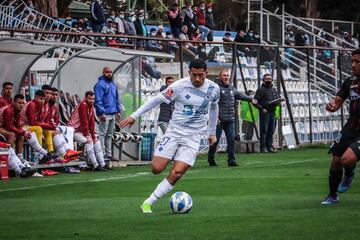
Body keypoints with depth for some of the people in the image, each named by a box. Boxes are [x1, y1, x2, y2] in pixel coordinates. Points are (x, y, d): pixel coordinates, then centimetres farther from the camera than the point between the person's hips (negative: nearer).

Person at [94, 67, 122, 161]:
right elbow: (98, 100, -15)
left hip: (113, 114, 8)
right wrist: (102, 113, -20)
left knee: (110, 135, 11)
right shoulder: (100, 84, -8)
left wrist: (118, 111, 16)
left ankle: (108, 154, 16)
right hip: (105, 114, -8)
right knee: (103, 134, -8)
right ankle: (102, 153, -9)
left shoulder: (113, 84, 18)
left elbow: (117, 98, 24)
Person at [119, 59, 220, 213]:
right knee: (157, 169, -13)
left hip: (193, 137, 1)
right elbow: (156, 100, -5)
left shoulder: (213, 89, 0)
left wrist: (212, 133, 26)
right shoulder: (180, 86, -11)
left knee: (177, 173, -16)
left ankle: (148, 203, -9)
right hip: (174, 132, -1)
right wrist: (134, 116, -7)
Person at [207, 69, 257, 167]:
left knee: (231, 139, 0)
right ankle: (211, 157, 19)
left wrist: (250, 99, 45)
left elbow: (239, 95, 34)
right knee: (216, 139, 0)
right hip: (219, 119, -6)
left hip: (230, 119, 6)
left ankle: (231, 159, 3)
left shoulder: (231, 88, 15)